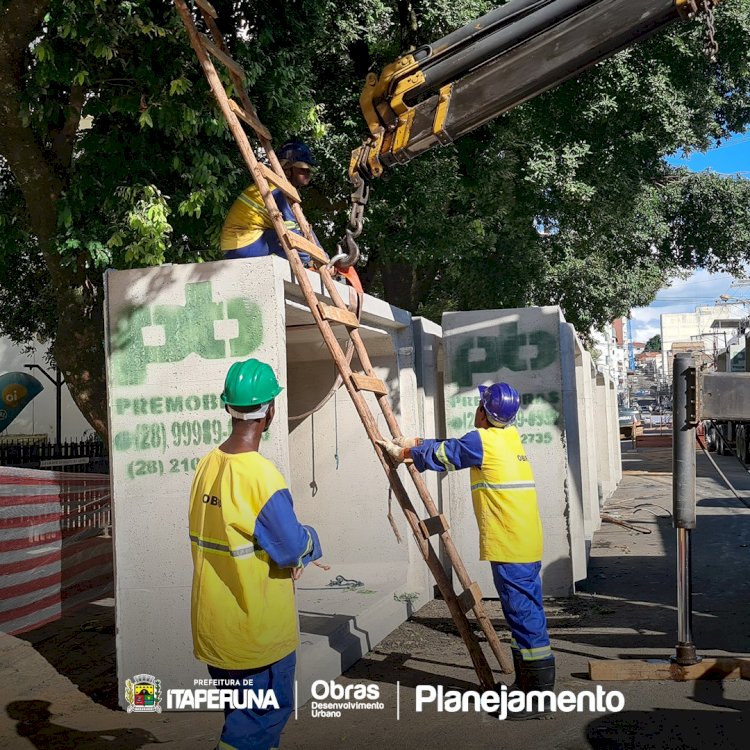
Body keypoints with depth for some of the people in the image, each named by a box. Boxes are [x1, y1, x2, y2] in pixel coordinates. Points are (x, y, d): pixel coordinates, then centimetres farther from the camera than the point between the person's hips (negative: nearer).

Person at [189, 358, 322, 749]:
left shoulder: (206, 466, -1)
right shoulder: (262, 475, -23)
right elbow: (293, 548, -19)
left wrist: (291, 550, 6)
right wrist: (309, 539, 3)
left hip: (213, 625, 7)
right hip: (258, 630, -7)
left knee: (240, 713, 21)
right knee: (264, 716, 8)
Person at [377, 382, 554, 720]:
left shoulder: (482, 441, -11)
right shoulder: (510, 436, 14)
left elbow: (440, 455, 1)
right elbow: (452, 447, 23)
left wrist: (403, 453, 18)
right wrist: (415, 443, 24)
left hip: (509, 546, -9)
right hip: (527, 544, 9)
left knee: (524, 616, -5)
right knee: (526, 615, 14)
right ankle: (527, 685, 24)